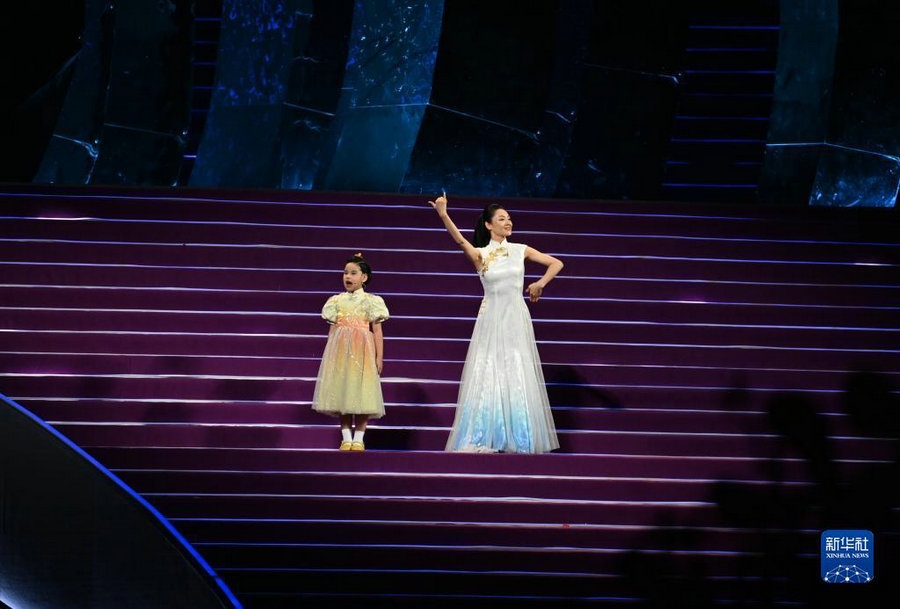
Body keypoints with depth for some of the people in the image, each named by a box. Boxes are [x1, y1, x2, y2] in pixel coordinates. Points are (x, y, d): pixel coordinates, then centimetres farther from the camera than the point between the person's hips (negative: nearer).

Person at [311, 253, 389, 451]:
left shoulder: (370, 301, 2)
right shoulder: (337, 300, 10)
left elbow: (377, 330, 0)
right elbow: (333, 328, 12)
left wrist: (379, 356, -6)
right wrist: (329, 353, 8)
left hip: (362, 350, -3)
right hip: (340, 350, 3)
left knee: (360, 393, -4)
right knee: (341, 392, 1)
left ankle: (359, 438, 2)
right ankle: (346, 438, 6)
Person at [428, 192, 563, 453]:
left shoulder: (521, 251, 7)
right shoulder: (481, 255, 0)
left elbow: (556, 263, 11)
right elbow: (460, 240, -20)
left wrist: (540, 283, -5)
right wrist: (443, 214, -37)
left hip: (516, 318, 1)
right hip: (491, 318, -1)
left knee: (517, 377, 0)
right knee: (488, 376, -3)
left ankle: (518, 438, 5)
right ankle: (484, 439, -1)